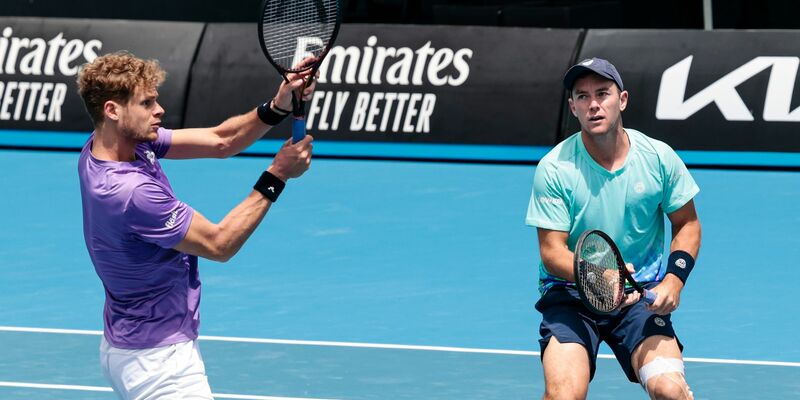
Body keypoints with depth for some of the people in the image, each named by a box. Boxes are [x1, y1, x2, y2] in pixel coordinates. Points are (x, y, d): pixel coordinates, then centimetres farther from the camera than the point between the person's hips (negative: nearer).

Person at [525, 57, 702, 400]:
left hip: (641, 295, 2)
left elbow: (687, 224, 10)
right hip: (571, 294, -1)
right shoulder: (554, 168, -10)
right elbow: (552, 251, -11)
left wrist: (674, 279, -7)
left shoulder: (659, 158, -3)